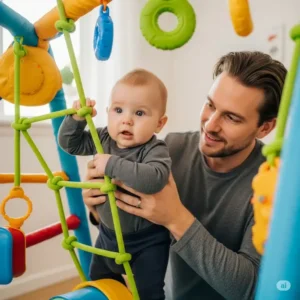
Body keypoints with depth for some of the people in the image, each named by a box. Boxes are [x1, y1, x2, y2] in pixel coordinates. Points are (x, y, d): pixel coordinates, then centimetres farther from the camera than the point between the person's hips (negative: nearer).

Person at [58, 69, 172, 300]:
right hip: (109, 233, 7)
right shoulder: (104, 138, -6)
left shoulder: (155, 150, -28)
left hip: (147, 241, -7)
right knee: (99, 280, 26)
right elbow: (69, 143, 5)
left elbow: (154, 179, -48)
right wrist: (76, 118, -14)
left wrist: (112, 165, -43)